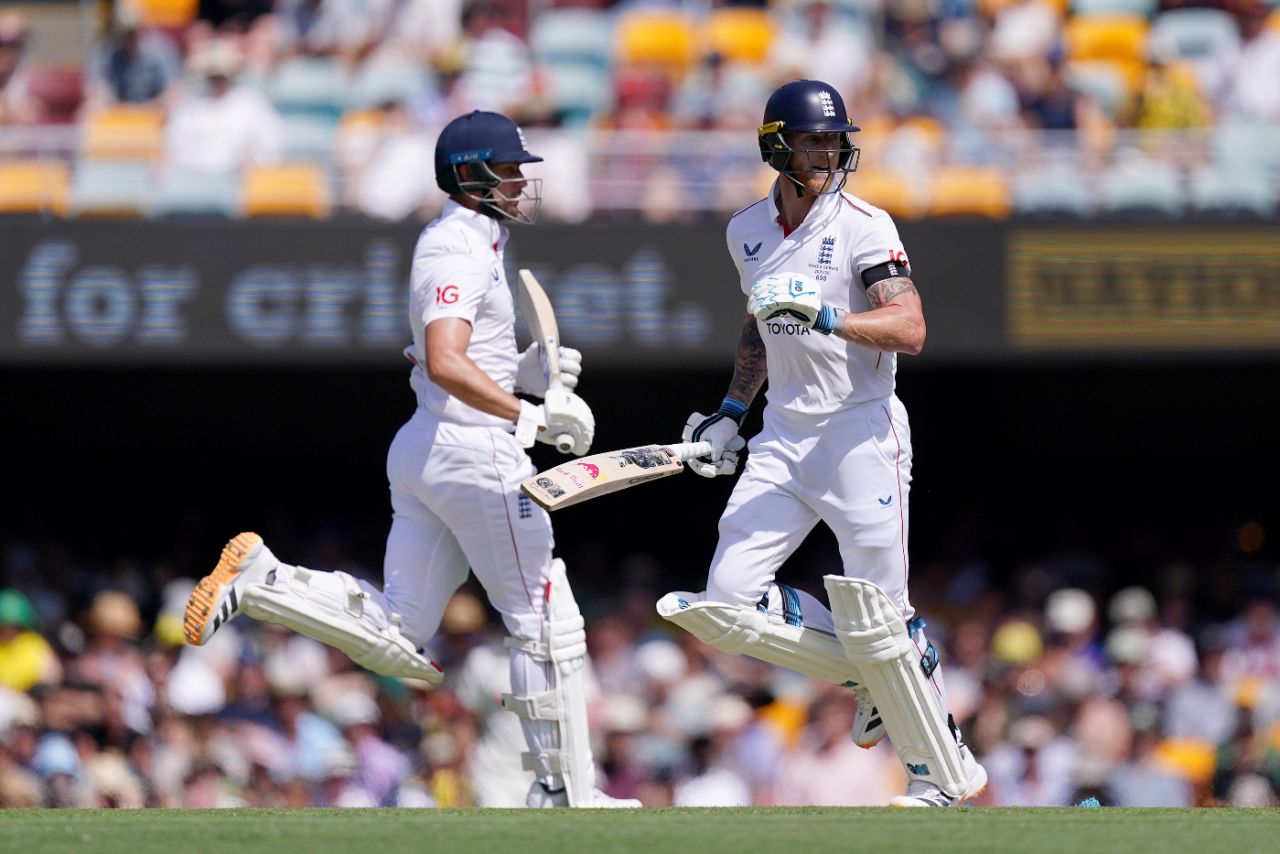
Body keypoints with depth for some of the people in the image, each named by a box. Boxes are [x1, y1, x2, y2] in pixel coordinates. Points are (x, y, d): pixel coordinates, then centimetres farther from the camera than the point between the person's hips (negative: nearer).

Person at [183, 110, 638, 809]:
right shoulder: (460, 249, -13)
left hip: (421, 451, 10)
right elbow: (446, 364, -27)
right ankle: (565, 793, 5)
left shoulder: (463, 242, 18)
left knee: (395, 639, 7)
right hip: (474, 453, -10)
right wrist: (530, 416, -26)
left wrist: (524, 370, 11)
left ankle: (261, 580, -6)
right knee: (545, 620, 1)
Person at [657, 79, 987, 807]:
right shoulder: (748, 232, 9)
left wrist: (825, 316, -32)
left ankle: (949, 773, 9)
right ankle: (870, 673, 14)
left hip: (864, 432, -6)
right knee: (724, 603, -5)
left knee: (880, 622, -6)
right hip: (784, 438, 6)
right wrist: (732, 411, 17)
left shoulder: (865, 226, -10)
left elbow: (911, 332, -20)